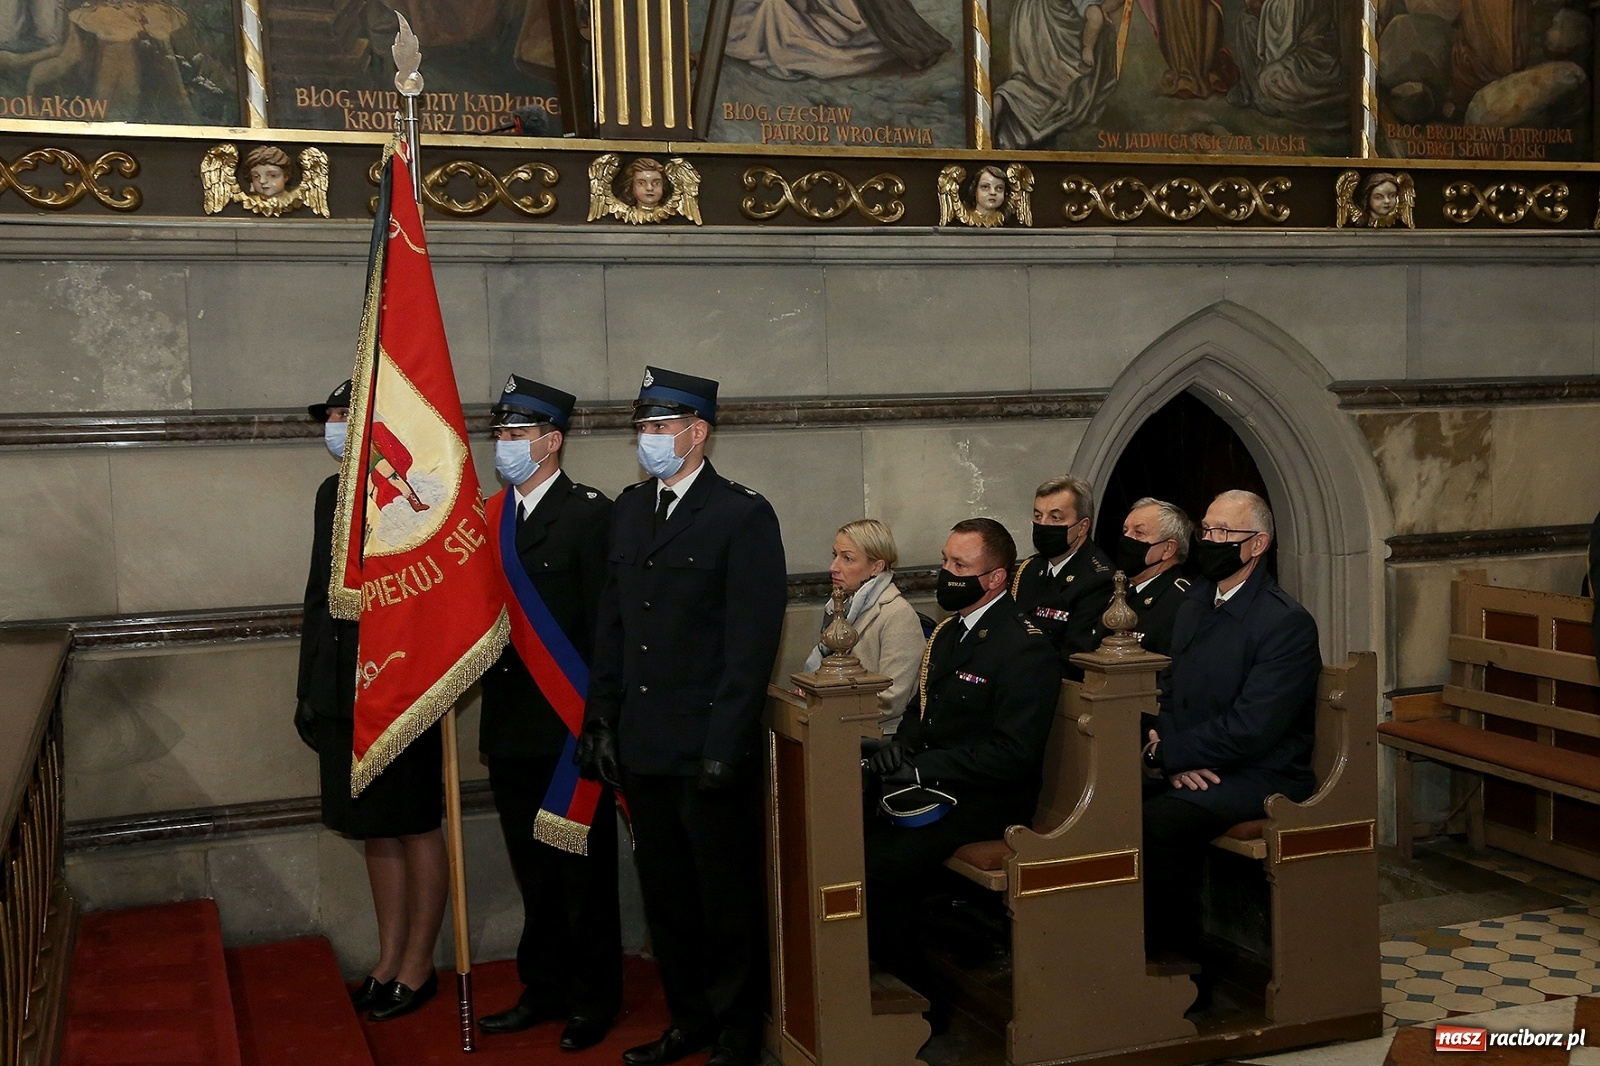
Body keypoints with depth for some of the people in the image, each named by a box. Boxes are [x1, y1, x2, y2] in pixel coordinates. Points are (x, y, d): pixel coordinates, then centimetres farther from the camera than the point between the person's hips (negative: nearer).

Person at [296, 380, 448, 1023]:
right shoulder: (333, 493, 11)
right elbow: (319, 593, 16)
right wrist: (308, 687, 15)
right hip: (341, 694, 7)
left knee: (417, 830, 7)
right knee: (375, 831, 16)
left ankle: (417, 968, 20)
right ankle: (388, 962, 29)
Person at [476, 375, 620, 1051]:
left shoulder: (590, 514, -9)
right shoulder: (493, 517, 11)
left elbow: (604, 627, -11)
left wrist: (596, 720, -14)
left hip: (570, 729, -6)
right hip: (511, 732, 6)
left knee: (583, 869, 5)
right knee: (534, 874, 15)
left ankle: (594, 998, 19)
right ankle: (545, 989, 28)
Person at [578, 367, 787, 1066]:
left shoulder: (743, 515, -8)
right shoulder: (629, 509, 12)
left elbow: (752, 641, -13)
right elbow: (612, 623, 14)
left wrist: (724, 745, -16)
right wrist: (603, 721, 9)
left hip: (710, 750, -6)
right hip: (643, 746, 6)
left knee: (727, 897, 7)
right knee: (666, 894, 15)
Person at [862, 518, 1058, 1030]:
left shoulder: (1025, 648, -13)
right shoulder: (947, 632, 14)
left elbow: (1013, 753, -19)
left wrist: (922, 768, -20)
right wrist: (900, 747, 1)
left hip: (984, 801, -8)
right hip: (928, 787, 8)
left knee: (875, 868, -26)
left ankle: (922, 1002, -7)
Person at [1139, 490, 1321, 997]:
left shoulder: (1288, 622, -14)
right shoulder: (1196, 600, 11)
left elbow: (1248, 730, -21)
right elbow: (1172, 689, 13)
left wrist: (1166, 751, -16)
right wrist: (1172, 754, -7)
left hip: (1261, 776, -7)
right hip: (1196, 766, 7)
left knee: (1157, 819, -30)